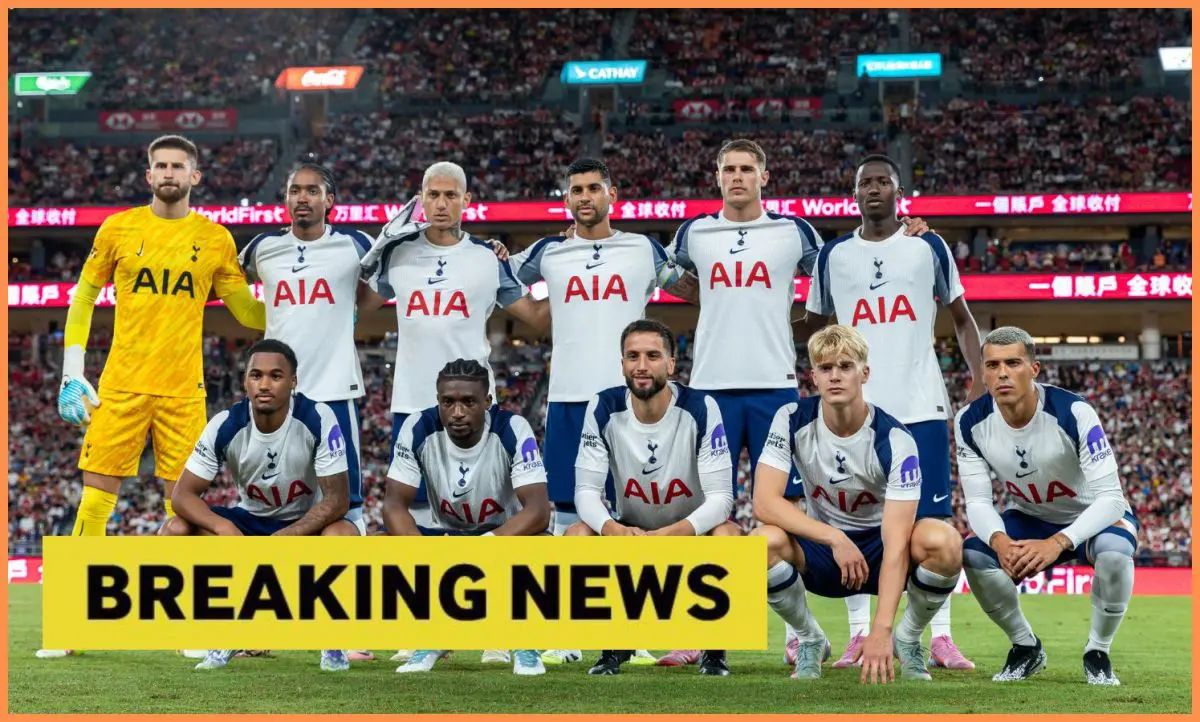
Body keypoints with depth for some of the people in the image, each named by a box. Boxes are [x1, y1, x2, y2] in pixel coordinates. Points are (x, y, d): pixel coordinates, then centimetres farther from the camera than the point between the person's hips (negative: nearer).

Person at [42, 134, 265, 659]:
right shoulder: (118, 228, 5)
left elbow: (247, 311, 12)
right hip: (121, 385, 0)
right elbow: (83, 297, 11)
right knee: (96, 494, -2)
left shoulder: (215, 240, 5)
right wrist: (72, 370, 4)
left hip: (183, 390, 0)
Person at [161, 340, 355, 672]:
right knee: (174, 532, -21)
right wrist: (224, 528, -35)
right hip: (249, 520, 3)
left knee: (342, 536, -38)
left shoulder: (318, 420, -24)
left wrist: (285, 539, -36)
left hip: (308, 522, -3)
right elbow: (183, 494, -16)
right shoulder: (226, 425, -17)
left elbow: (337, 498, -24)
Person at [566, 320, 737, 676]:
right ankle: (615, 645, -5)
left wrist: (669, 535, -41)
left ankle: (715, 648, -11)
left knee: (729, 536, -34)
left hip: (691, 529, -2)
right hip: (628, 531, 2)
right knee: (577, 536, -26)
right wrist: (612, 530, -38)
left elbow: (720, 497, -23)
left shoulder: (700, 408, -20)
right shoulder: (604, 409, -14)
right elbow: (586, 489, -15)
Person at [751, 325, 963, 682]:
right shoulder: (792, 421, -15)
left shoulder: (894, 440, -22)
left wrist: (881, 630, -39)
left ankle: (907, 639, -3)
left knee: (943, 541, -34)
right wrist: (835, 538, -33)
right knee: (764, 542, -33)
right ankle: (810, 640, -3)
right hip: (821, 547, 1)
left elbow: (896, 543, -29)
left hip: (879, 547, -1)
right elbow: (764, 502, -22)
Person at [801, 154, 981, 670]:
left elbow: (962, 318, 10)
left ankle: (941, 638, 0)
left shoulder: (928, 247, 5)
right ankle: (860, 633, 8)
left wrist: (979, 378, -1)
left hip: (921, 404, -1)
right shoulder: (833, 256, 9)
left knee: (933, 520, -3)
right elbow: (813, 328, 17)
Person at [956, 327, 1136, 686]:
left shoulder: (1073, 413, -30)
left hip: (1092, 515, -3)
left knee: (1114, 552, -37)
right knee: (973, 555, -25)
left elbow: (1109, 497, -31)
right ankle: (1026, 647, 2)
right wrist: (999, 540, -40)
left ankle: (1098, 652, -10)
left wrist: (1058, 542, -47)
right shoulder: (971, 423, -18)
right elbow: (978, 500, -16)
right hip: (1030, 519, 4)